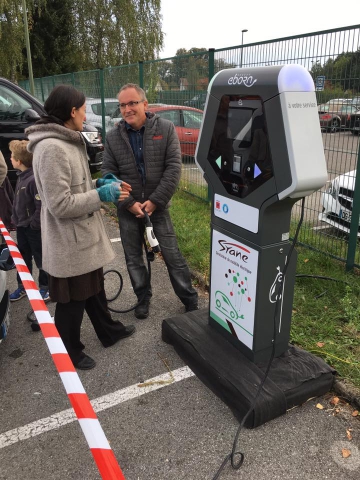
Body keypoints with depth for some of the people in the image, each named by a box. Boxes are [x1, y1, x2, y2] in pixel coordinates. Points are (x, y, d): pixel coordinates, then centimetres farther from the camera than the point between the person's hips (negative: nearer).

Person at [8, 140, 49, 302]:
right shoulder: (21, 176, 4)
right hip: (21, 227, 9)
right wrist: (15, 219, 10)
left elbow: (41, 206, -27)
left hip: (34, 228, -9)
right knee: (23, 258, 20)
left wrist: (33, 224, -18)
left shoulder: (34, 179, -26)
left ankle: (45, 287, 25)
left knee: (41, 259, 9)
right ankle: (22, 286, 36)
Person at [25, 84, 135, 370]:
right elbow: (60, 204, -26)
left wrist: (99, 184, 3)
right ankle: (70, 354, 30)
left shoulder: (67, 142, 8)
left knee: (94, 288, 25)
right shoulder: (52, 148, -24)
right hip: (70, 242, -10)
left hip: (84, 235, 10)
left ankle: (109, 332, 45)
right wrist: (101, 195, -18)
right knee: (72, 301, 9)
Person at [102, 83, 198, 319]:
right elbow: (108, 173, 0)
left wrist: (155, 200, -14)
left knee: (172, 254, 3)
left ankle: (190, 299, 19)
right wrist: (129, 202, -11)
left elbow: (174, 167, -9)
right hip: (128, 208, 2)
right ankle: (143, 298, 29)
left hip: (157, 204, -2)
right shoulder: (113, 137, 0)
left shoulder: (166, 128, -5)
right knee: (133, 258, 10)